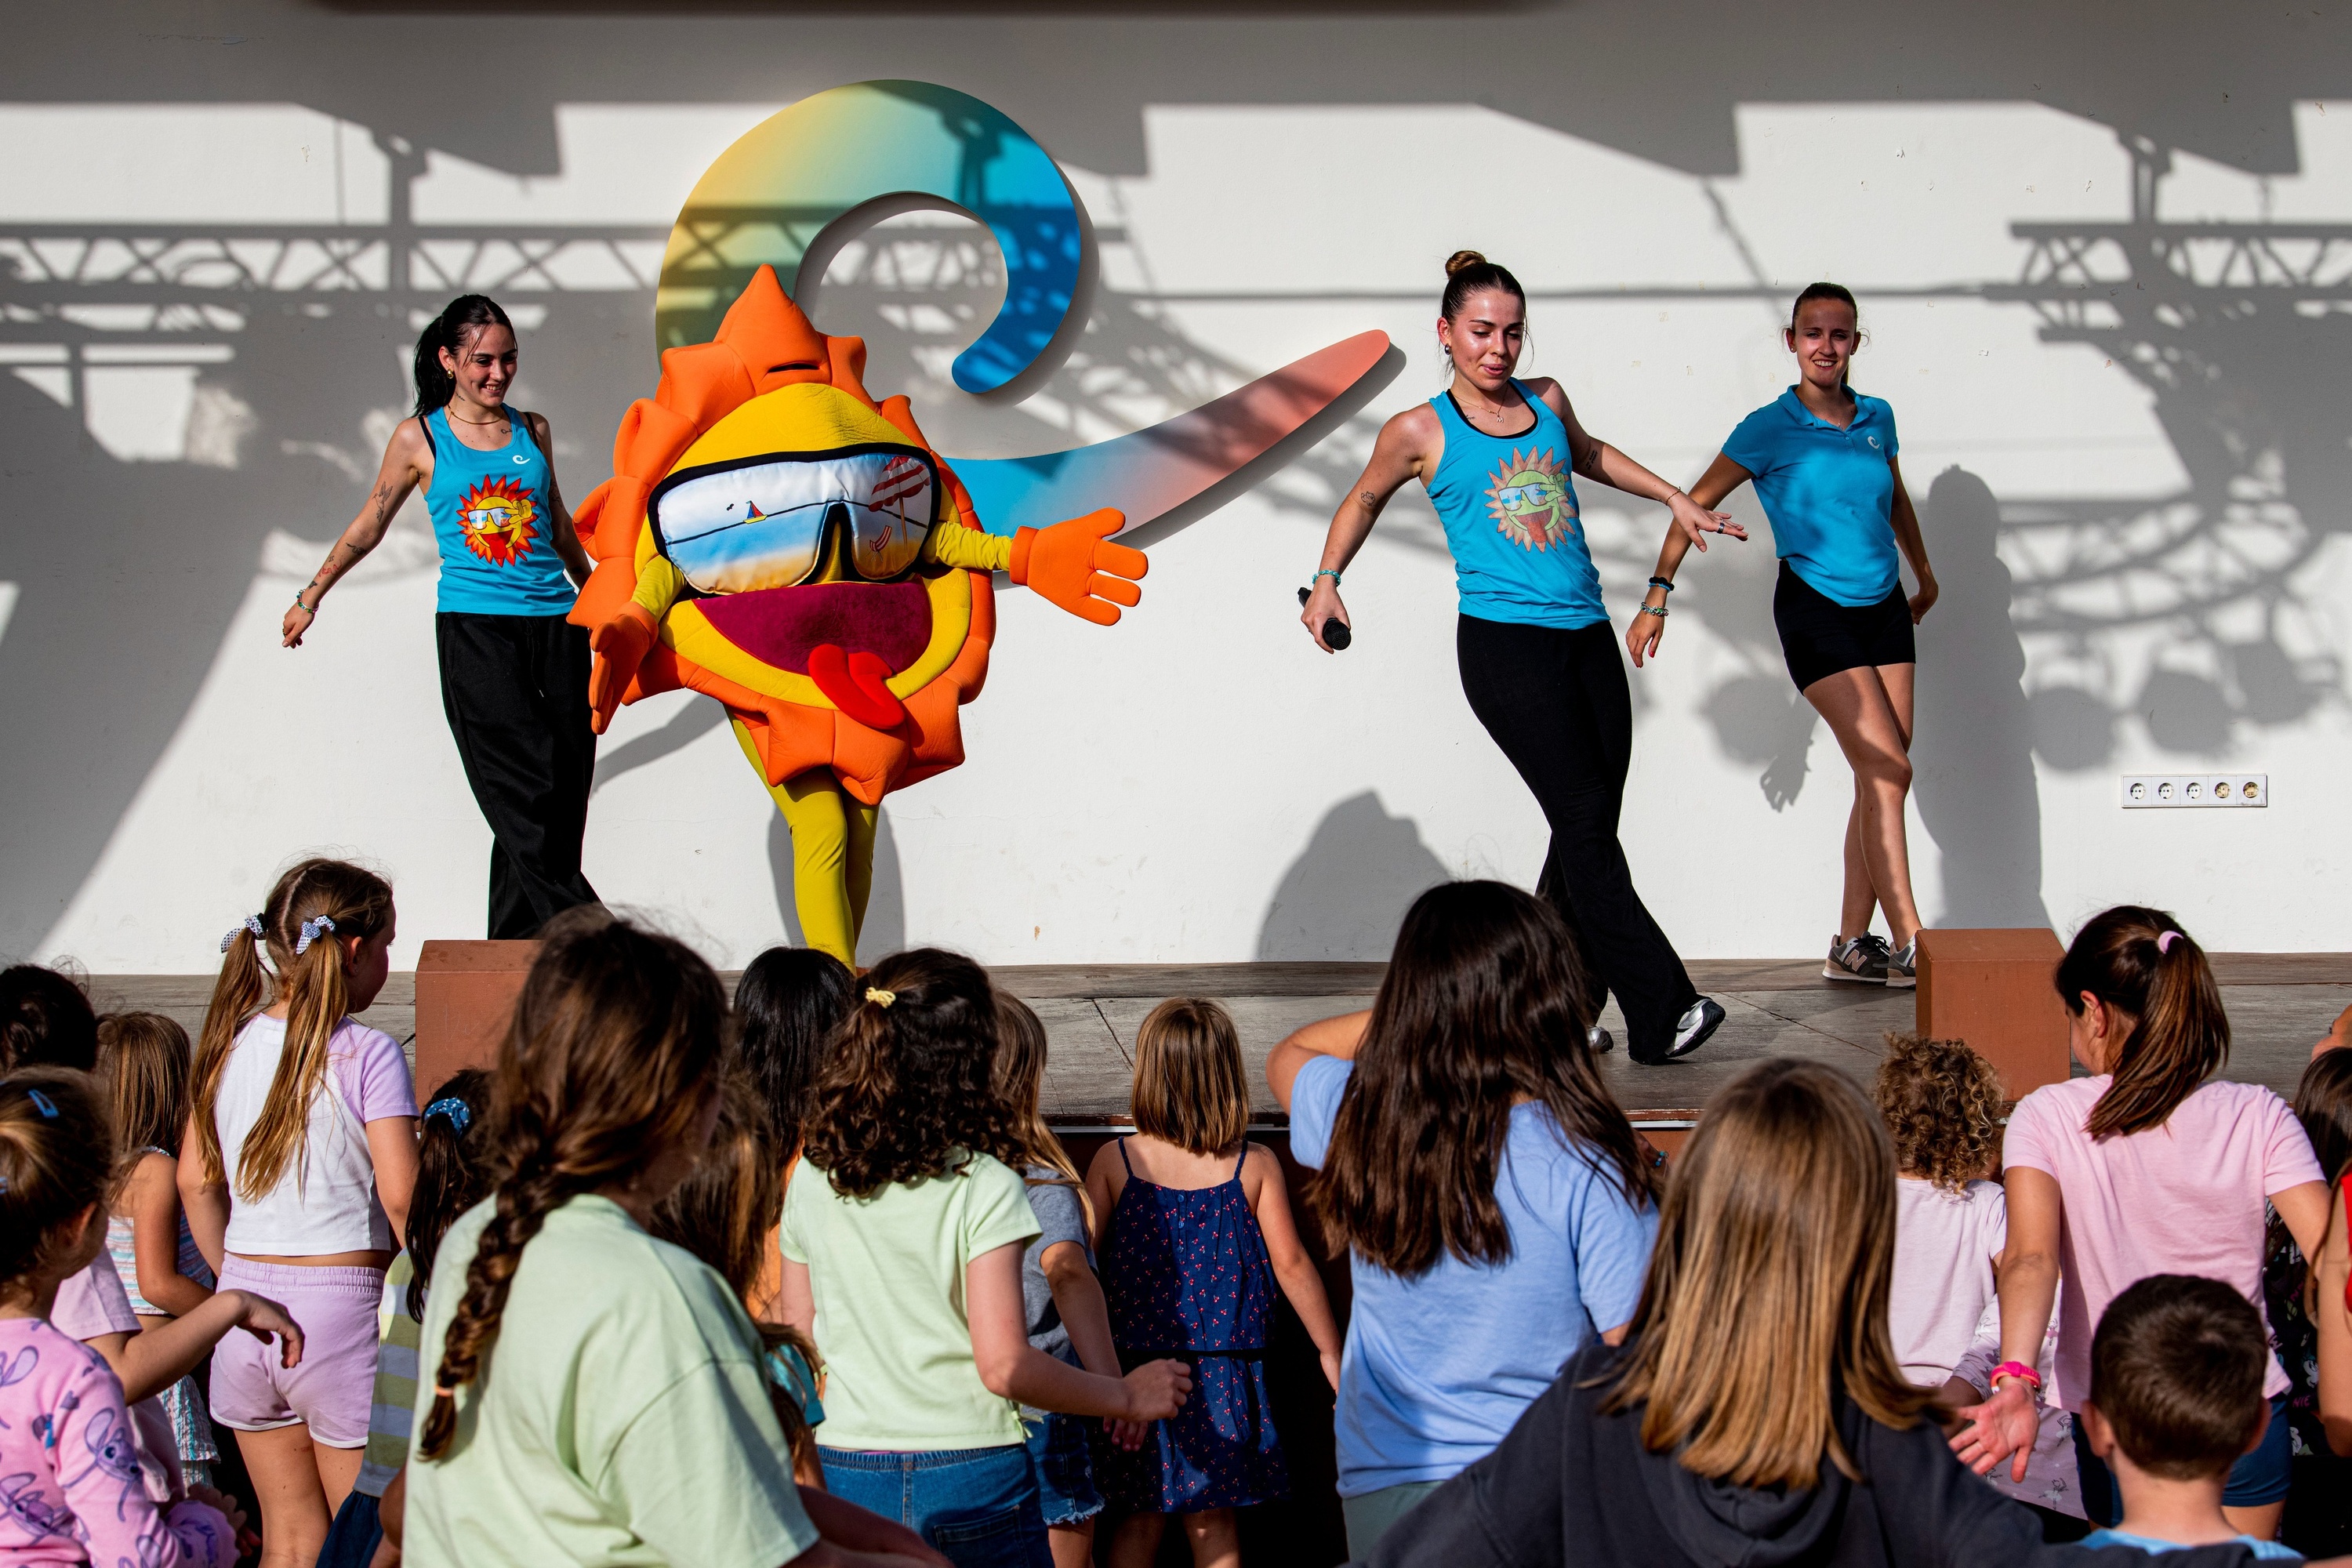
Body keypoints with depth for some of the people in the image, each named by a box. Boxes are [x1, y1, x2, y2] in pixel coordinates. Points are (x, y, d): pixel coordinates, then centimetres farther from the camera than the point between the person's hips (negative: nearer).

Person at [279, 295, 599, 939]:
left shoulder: (533, 431, 15)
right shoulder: (419, 438, 6)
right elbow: (369, 525, 18)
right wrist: (310, 596, 24)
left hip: (554, 621, 4)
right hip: (473, 626, -4)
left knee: (562, 794, -4)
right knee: (528, 785, -16)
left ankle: (513, 946, 2)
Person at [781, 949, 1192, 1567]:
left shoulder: (811, 1181, 1)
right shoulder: (983, 1189, -13)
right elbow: (1004, 1366, -16)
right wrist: (1125, 1396, -3)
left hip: (848, 1472, 4)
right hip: (973, 1481, -4)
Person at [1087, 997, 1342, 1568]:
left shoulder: (1115, 1161, -6)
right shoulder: (1255, 1166, -6)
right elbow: (1291, 1264, -4)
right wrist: (1331, 1351, 6)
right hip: (1224, 1372, 0)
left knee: (1141, 1520, 13)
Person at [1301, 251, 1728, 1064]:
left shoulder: (1547, 401, 13)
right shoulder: (1420, 432, 1)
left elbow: (1587, 454, 35)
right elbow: (1364, 501, 19)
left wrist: (1675, 499, 34)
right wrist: (1326, 583, 10)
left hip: (1587, 634, 6)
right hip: (1504, 643, -5)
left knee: (1588, 831, 2)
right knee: (1585, 823, -13)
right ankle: (1661, 1011, -15)